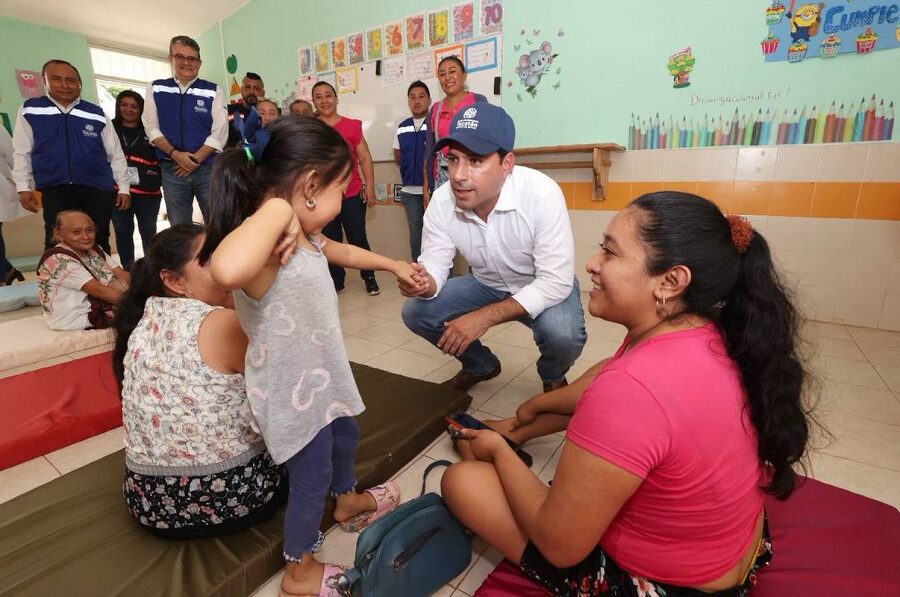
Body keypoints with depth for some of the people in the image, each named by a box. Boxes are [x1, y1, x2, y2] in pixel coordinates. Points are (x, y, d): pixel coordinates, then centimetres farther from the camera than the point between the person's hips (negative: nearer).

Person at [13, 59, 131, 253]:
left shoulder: (96, 113, 7)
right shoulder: (30, 110, 6)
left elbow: (115, 154, 8)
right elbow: (22, 152, 9)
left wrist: (123, 187, 4)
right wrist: (23, 187, 2)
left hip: (98, 188, 0)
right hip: (54, 188, 0)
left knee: (99, 242, 6)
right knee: (56, 243, -4)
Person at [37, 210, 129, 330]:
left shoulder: (93, 249, 7)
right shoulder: (59, 260, -17)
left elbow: (122, 275, -4)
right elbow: (99, 291, -24)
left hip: (101, 306, 8)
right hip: (76, 319, -8)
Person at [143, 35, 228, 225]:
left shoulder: (214, 91, 3)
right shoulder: (155, 89, 10)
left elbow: (219, 132, -3)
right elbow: (151, 127, 7)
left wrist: (195, 159, -10)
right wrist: (175, 154, -10)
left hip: (207, 167, -2)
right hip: (172, 169, 2)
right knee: (179, 229, 5)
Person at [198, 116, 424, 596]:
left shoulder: (306, 239, -1)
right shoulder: (267, 252, -32)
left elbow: (345, 252, 20)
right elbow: (227, 271, -57)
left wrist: (394, 265, 32)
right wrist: (277, 210, -41)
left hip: (321, 376, 10)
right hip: (292, 391, -9)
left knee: (344, 436, 31)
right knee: (311, 478, 13)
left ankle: (348, 501, 64)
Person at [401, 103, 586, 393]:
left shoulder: (541, 194, -32)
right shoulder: (441, 201, -19)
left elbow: (556, 282, -30)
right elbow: (435, 265, -12)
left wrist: (484, 317, -35)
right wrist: (425, 282, -38)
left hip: (545, 287, -3)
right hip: (487, 285, 4)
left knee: (563, 334, -34)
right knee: (416, 312, -9)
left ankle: (553, 377, 7)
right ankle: (481, 365, 17)